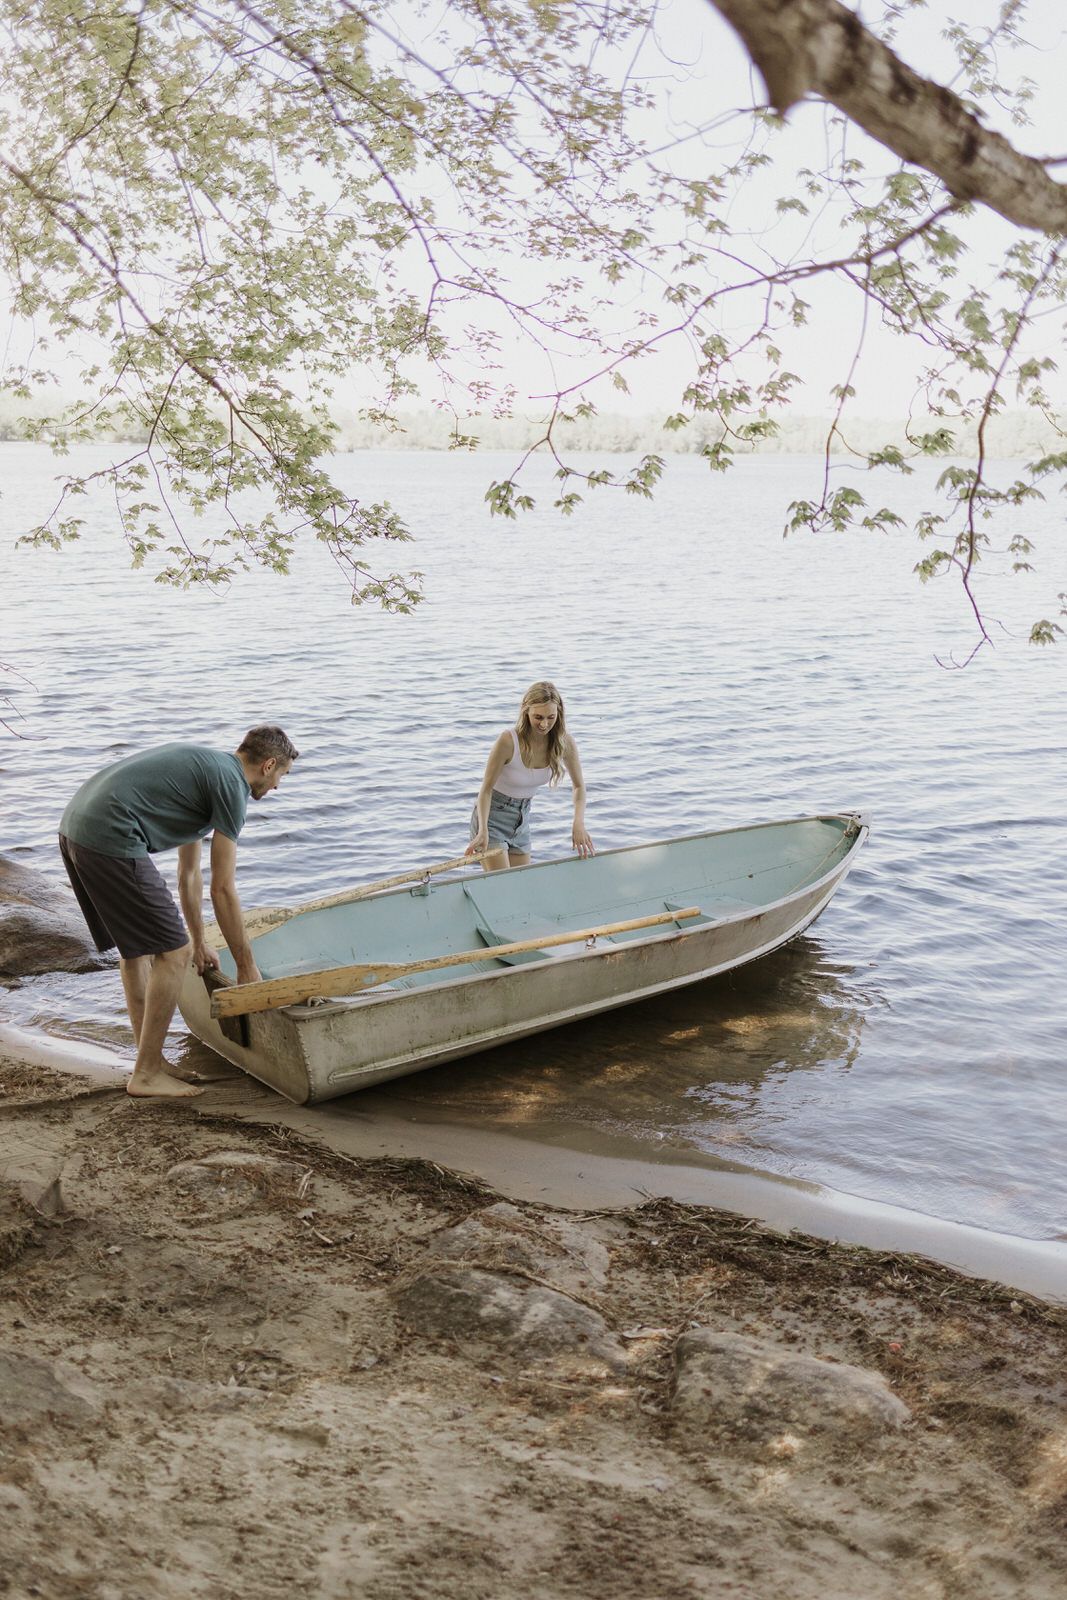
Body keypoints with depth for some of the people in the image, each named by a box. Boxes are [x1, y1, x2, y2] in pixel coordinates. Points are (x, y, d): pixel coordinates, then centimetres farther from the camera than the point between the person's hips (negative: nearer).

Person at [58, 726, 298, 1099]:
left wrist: (199, 942, 41)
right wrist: (246, 966, 5)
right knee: (173, 952, -2)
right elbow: (222, 890, -4)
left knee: (137, 944, 21)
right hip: (111, 840, -11)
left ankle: (151, 1061, 28)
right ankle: (146, 1074, 6)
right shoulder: (231, 785, -3)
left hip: (75, 827, 11)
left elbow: (189, 874, 33)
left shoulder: (204, 765, 26)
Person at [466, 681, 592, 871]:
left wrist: (579, 823, -17)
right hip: (492, 814, -5)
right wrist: (483, 830, -32)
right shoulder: (509, 740, -26)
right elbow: (487, 788, -20)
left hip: (522, 817, 5)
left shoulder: (564, 742, -14)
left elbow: (579, 786, -1)